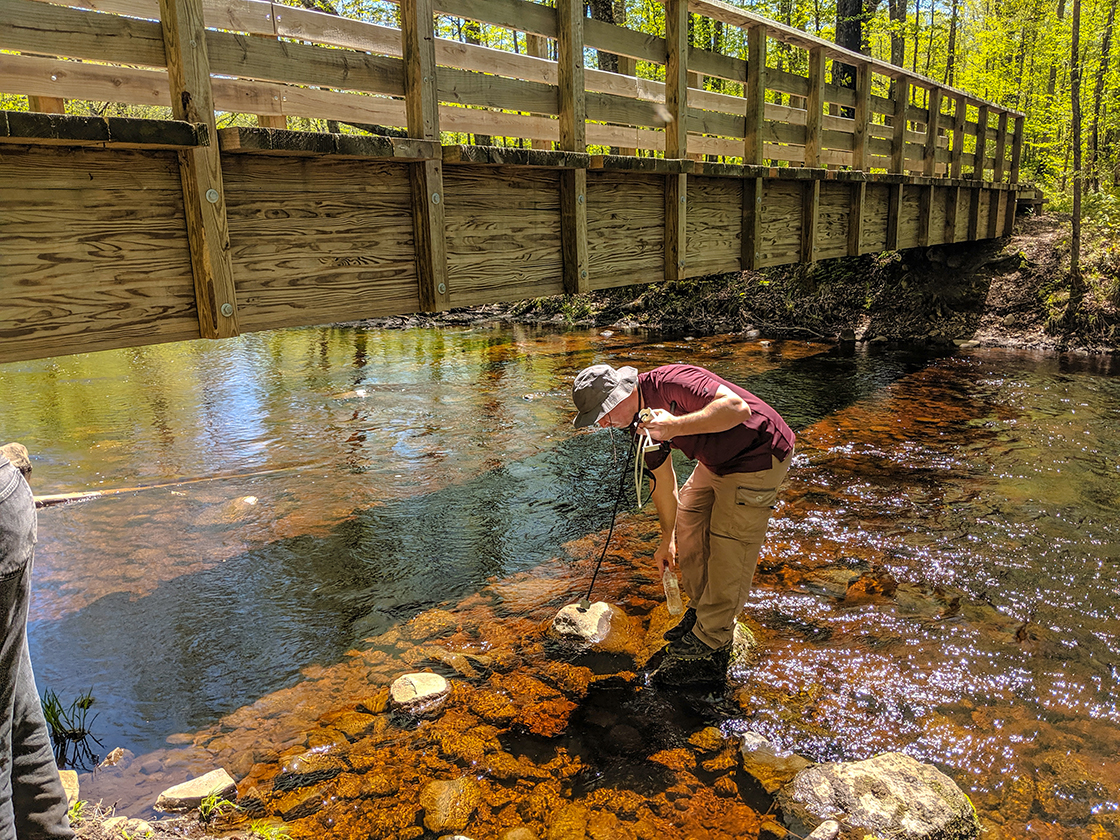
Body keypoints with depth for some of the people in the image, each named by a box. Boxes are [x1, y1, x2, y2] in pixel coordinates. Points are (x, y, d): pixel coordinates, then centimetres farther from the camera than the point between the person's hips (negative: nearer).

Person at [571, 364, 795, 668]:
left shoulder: (671, 383, -29)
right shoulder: (641, 420, 0)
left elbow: (737, 407, -39)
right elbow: (663, 481, 10)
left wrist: (676, 426, -41)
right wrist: (667, 540, 16)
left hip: (758, 457, -9)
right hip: (717, 460, 9)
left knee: (729, 549, -4)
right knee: (688, 521, 15)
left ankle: (713, 639, 13)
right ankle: (699, 609, 32)